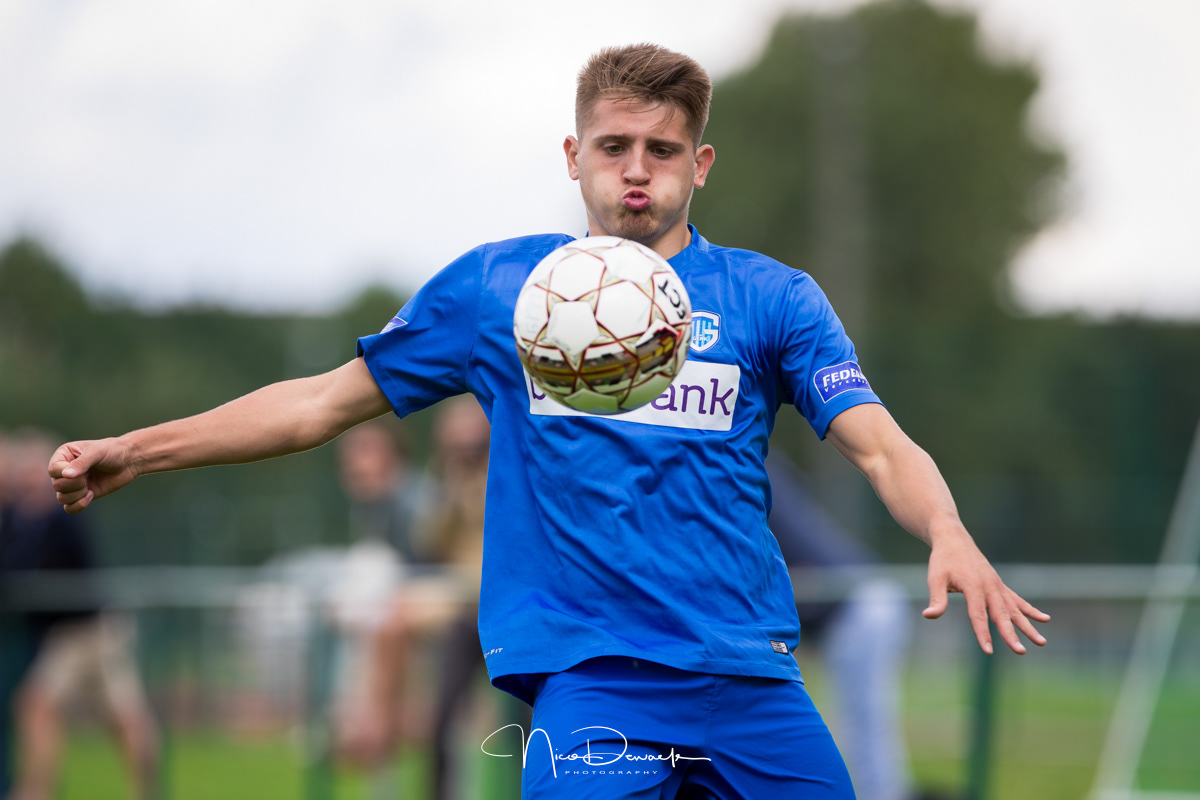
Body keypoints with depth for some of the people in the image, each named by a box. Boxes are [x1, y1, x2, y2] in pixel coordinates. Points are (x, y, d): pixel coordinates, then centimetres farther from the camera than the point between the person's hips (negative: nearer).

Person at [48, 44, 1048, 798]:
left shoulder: (772, 299, 6)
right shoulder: (495, 287, 8)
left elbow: (881, 447, -3)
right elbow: (328, 399, 15)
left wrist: (950, 537, -25)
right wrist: (135, 450, 10)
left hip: (749, 679, 2)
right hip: (588, 680, -2)